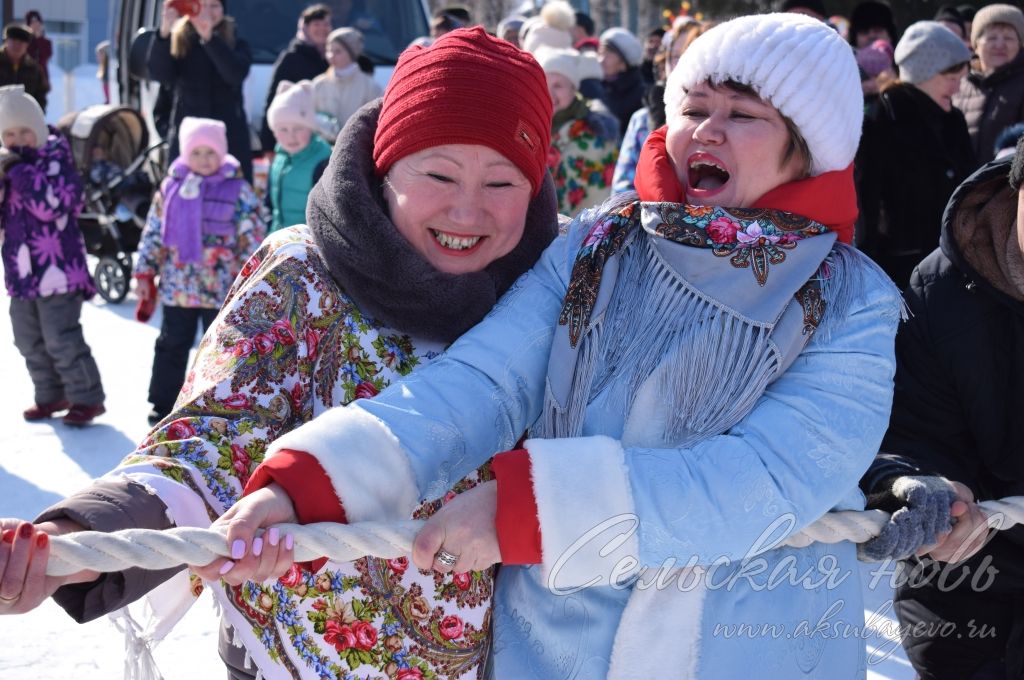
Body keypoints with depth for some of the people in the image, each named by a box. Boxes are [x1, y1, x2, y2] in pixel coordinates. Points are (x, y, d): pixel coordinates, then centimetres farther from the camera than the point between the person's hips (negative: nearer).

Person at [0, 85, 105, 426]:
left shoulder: (57, 161, -9)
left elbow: (51, 205, -24)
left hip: (57, 268, -7)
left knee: (61, 338, -8)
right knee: (29, 340, 14)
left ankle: (87, 397, 5)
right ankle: (50, 395, 28)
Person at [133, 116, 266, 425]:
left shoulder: (238, 192, -6)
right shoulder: (171, 187, 2)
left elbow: (253, 238, -5)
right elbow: (153, 232, 8)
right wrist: (145, 272, 6)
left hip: (221, 290, -3)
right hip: (176, 287, 3)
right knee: (171, 345, 13)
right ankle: (163, 405, 24)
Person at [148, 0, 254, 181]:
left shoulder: (236, 44, 6)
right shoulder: (178, 41, 5)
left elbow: (237, 74, -16)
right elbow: (160, 75, -12)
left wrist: (209, 38, -28)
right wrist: (164, 33, -28)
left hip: (229, 139, 0)